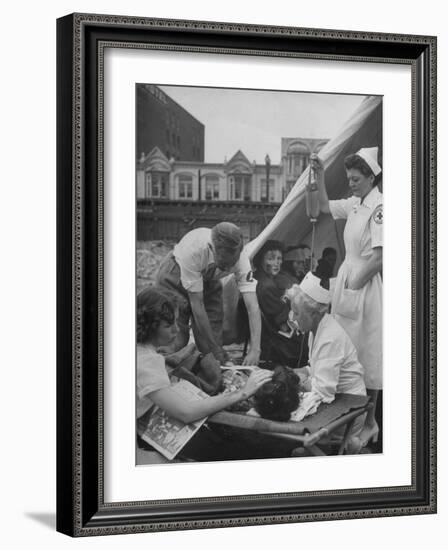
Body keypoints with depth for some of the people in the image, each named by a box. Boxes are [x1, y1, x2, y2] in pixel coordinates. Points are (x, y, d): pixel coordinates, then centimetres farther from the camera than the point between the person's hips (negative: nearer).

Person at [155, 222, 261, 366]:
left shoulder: (240, 257, -33)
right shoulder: (193, 248, -44)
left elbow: (253, 307, -32)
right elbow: (196, 305, -36)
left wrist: (255, 350, -42)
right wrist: (215, 348, -33)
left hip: (208, 280, 3)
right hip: (174, 276, -3)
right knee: (177, 337, -15)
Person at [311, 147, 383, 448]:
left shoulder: (379, 206, -16)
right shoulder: (355, 204, 8)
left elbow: (379, 257, -21)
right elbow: (325, 206, 26)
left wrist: (352, 287, -16)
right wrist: (320, 175, 13)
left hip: (366, 285, -8)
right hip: (348, 279, 8)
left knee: (367, 355, 0)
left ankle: (370, 423, 9)